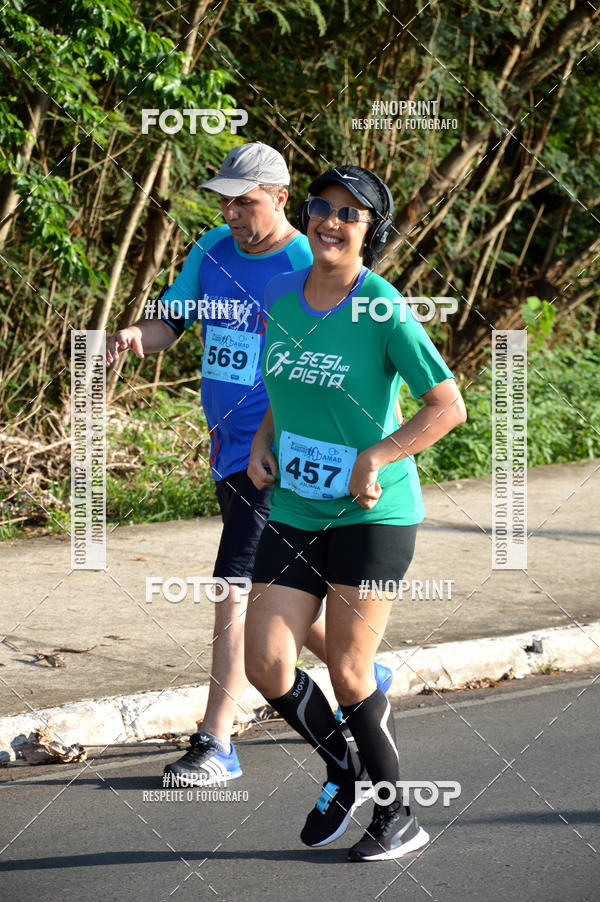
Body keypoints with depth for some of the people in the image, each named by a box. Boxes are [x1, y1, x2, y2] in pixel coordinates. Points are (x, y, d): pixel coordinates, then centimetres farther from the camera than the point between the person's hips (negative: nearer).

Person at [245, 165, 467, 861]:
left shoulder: (384, 310, -13)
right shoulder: (281, 298, 6)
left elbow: (448, 406, -14)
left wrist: (375, 458, -21)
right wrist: (261, 444, 6)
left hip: (372, 512, -5)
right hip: (295, 510, 6)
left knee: (347, 673, -3)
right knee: (267, 666, -4)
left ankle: (397, 817, 17)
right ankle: (341, 769, 25)